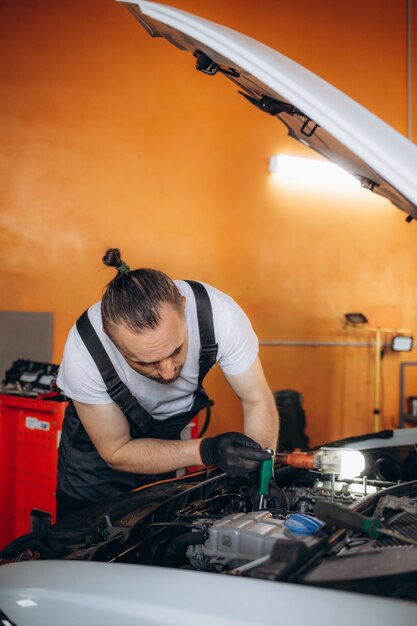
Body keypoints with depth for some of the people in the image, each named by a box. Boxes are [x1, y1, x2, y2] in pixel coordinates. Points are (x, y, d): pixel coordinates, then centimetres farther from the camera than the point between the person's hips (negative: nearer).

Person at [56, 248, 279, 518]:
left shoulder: (218, 313, -35)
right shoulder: (84, 351, -37)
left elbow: (257, 399, -20)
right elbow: (116, 452, -25)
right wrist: (206, 451, -38)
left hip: (174, 430, 2)